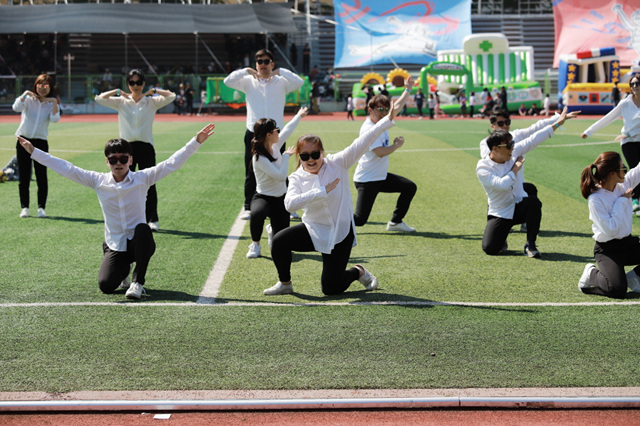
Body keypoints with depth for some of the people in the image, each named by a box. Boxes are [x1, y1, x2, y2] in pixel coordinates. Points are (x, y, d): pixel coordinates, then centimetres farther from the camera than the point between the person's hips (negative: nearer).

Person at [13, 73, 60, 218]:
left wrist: (54, 102, -18)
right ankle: (24, 207, 7)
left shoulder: (51, 104, 7)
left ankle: (41, 208, 6)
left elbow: (55, 119, -11)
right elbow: (16, 108, -13)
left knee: (42, 176, -3)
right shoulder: (28, 99, 6)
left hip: (41, 142, 0)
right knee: (24, 176, 1)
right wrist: (25, 95, -22)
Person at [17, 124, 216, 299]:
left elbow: (172, 163, -9)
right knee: (106, 285, -19)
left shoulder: (142, 178, -6)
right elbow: (66, 168, 0)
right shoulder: (98, 181, -2)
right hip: (114, 246, 1)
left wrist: (196, 142, -17)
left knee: (143, 229, -35)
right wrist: (34, 152, -1)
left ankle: (138, 281, -16)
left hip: (139, 243, -1)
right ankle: (123, 270, 22)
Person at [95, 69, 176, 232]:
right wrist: (118, 92, -3)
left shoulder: (152, 102, 4)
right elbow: (99, 98, -2)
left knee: (149, 185, 2)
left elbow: (172, 96, -8)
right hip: (127, 147, 1)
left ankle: (152, 220, 9)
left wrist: (153, 91, -6)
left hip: (146, 147, -1)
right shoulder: (121, 102, 7)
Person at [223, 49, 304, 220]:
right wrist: (247, 71, -10)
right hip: (253, 134, 0)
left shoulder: (281, 82, 5)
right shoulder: (249, 82, 6)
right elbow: (228, 81, -6)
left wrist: (280, 71, -12)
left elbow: (299, 82, -11)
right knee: (251, 174, 6)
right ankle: (248, 208, 13)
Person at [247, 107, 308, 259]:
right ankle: (255, 245, -16)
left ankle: (272, 230, 39)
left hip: (281, 200, 6)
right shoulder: (259, 158, -24)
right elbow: (281, 176, -27)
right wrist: (286, 155, -15)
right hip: (263, 198, -6)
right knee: (257, 214, -44)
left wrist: (299, 115, 32)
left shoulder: (275, 146, -3)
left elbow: (287, 130, 17)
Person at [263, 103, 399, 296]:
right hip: (313, 230, 2)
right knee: (279, 241, -22)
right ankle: (285, 284, 3)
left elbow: (361, 144, -18)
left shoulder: (337, 164, -10)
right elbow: (290, 203, -26)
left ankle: (359, 272, 31)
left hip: (340, 233, -2)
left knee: (331, 289, -2)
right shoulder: (297, 178, -7)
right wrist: (322, 191, -29)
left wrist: (387, 121, -27)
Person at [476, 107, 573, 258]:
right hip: (500, 214, -4)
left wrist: (557, 124, 3)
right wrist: (515, 169, -15)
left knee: (534, 202, -33)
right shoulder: (483, 167, -17)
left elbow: (534, 139, 3)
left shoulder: (514, 152, -1)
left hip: (519, 207, 4)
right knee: (490, 248, -22)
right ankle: (501, 240, 18)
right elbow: (502, 185, -29)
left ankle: (530, 245, -16)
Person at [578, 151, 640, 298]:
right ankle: (591, 274, 5)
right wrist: (622, 201, -16)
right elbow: (610, 230, -23)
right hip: (608, 250, -7)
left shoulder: (624, 185, 0)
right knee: (617, 290, -25)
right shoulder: (595, 199, -19)